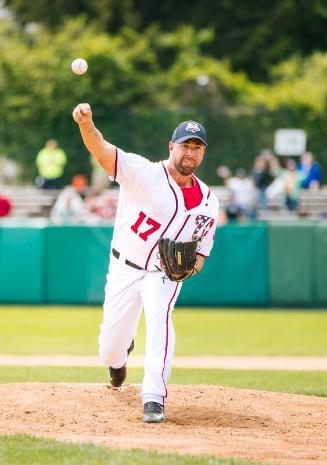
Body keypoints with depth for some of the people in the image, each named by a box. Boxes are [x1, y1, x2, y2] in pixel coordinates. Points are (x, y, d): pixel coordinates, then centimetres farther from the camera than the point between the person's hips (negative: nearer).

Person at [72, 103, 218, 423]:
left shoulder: (207, 201, 2)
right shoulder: (143, 173, -12)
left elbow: (203, 244, 14)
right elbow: (104, 152, -28)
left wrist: (195, 262, -11)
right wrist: (87, 125, -50)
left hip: (165, 275, 1)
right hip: (125, 268, -1)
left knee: (159, 315, -31)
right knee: (109, 351, 3)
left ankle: (154, 398, -29)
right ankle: (119, 357, 44)